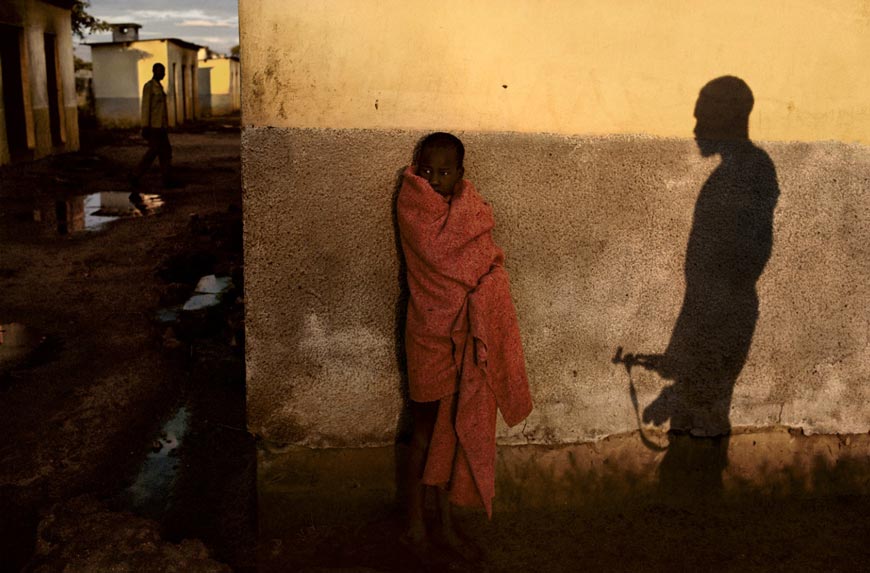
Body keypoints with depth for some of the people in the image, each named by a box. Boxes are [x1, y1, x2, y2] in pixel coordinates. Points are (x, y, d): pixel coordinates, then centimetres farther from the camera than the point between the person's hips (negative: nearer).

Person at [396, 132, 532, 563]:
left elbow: (489, 272, 6)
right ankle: (416, 525, 24)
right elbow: (436, 251, -22)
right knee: (427, 431, 7)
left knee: (453, 430, 13)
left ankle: (445, 525, 28)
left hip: (466, 335, 5)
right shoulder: (412, 204, -9)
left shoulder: (472, 208, 6)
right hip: (429, 333, -5)